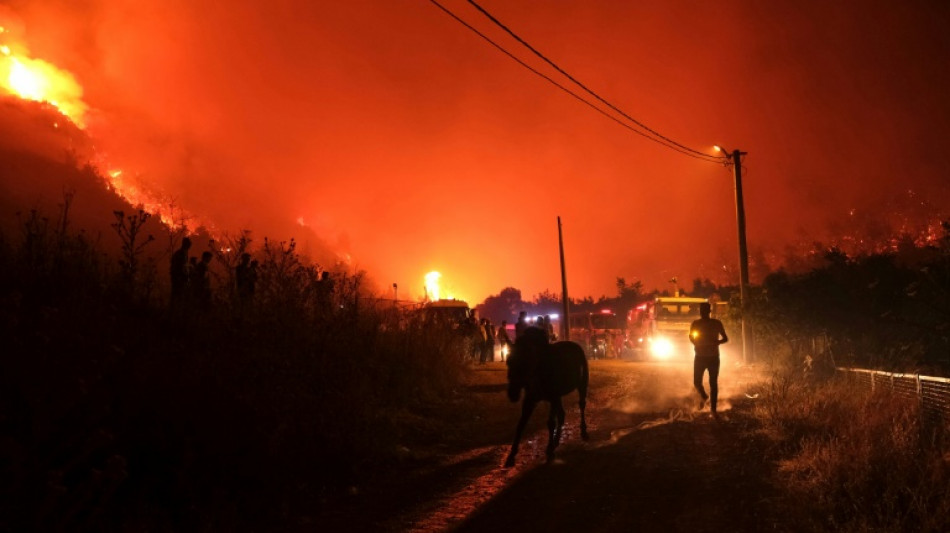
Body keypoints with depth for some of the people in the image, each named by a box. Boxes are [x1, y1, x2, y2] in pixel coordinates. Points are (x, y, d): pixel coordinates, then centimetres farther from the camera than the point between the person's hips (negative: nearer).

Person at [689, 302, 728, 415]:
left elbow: (725, 339, 0)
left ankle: (713, 408, 4)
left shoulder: (716, 323, -4)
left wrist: (715, 343, -20)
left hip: (713, 358, -1)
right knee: (697, 382, 1)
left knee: (713, 383, -3)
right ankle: (704, 396, 32)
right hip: (700, 357, 1)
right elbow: (691, 338, 9)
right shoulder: (695, 324, 0)